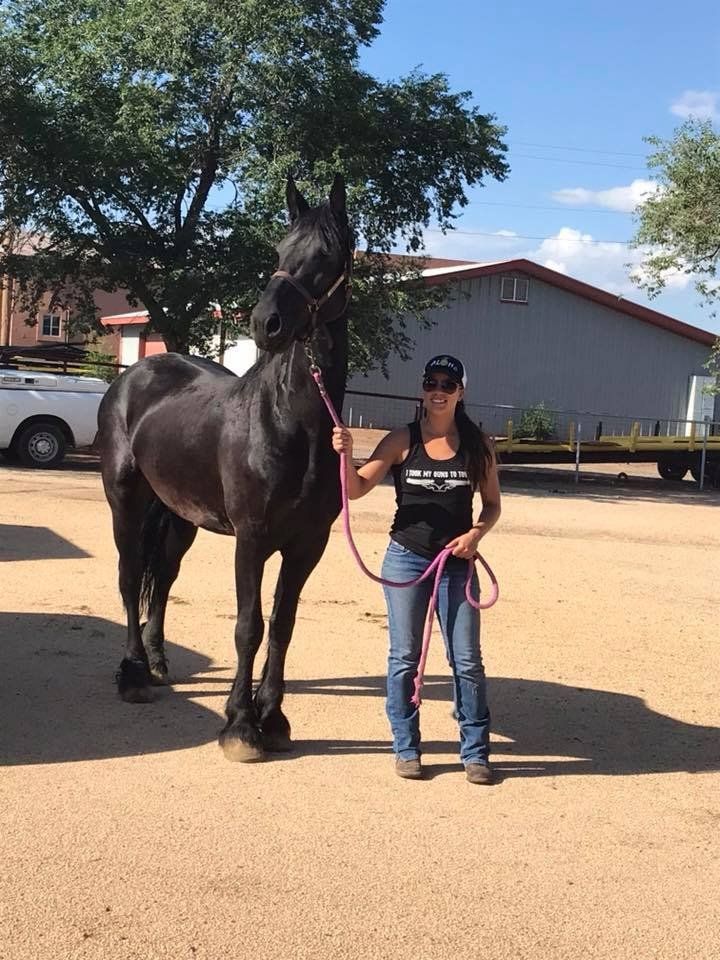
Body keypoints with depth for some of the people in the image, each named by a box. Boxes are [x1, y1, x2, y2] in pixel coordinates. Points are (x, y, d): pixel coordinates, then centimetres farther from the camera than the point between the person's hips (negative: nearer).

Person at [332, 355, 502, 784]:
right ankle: (406, 749, 20)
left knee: (468, 660, 3)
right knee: (405, 658, 7)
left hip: (457, 563, 1)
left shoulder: (478, 445, -1)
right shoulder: (402, 441, -3)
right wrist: (345, 454, -24)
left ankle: (475, 752, 15)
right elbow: (357, 488, -6)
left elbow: (492, 504, 7)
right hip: (406, 559, 0)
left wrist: (476, 533, -12)